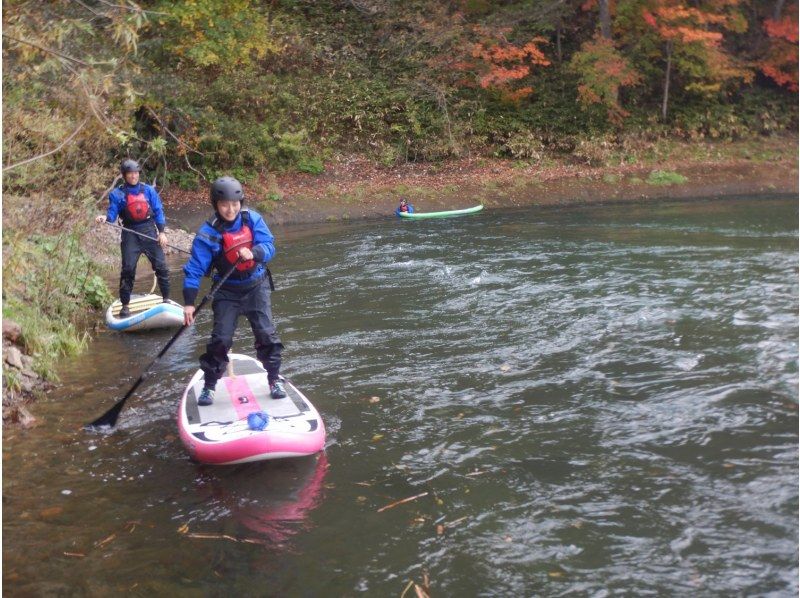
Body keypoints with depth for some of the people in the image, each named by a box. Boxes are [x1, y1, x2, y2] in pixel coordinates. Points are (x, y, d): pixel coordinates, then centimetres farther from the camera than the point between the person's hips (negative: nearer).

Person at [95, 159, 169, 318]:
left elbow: (158, 212, 7)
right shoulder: (117, 194, 2)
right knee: (128, 268, -7)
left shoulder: (149, 190, 6)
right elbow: (112, 214, -3)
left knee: (161, 266, 1)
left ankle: (166, 299, 16)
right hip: (130, 233, -2)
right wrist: (105, 218, -26)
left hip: (149, 230, 2)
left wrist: (161, 232, 1)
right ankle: (125, 305, 2)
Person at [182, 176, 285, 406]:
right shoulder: (208, 233, -14)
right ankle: (209, 385, 11)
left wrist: (253, 252, -38)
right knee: (220, 339, -5)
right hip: (227, 292, -1)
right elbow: (195, 268, -16)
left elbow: (269, 246, -15)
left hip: (256, 286, 1)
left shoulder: (252, 219, -9)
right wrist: (189, 303, -23)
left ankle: (275, 379, 16)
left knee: (266, 333, -2)